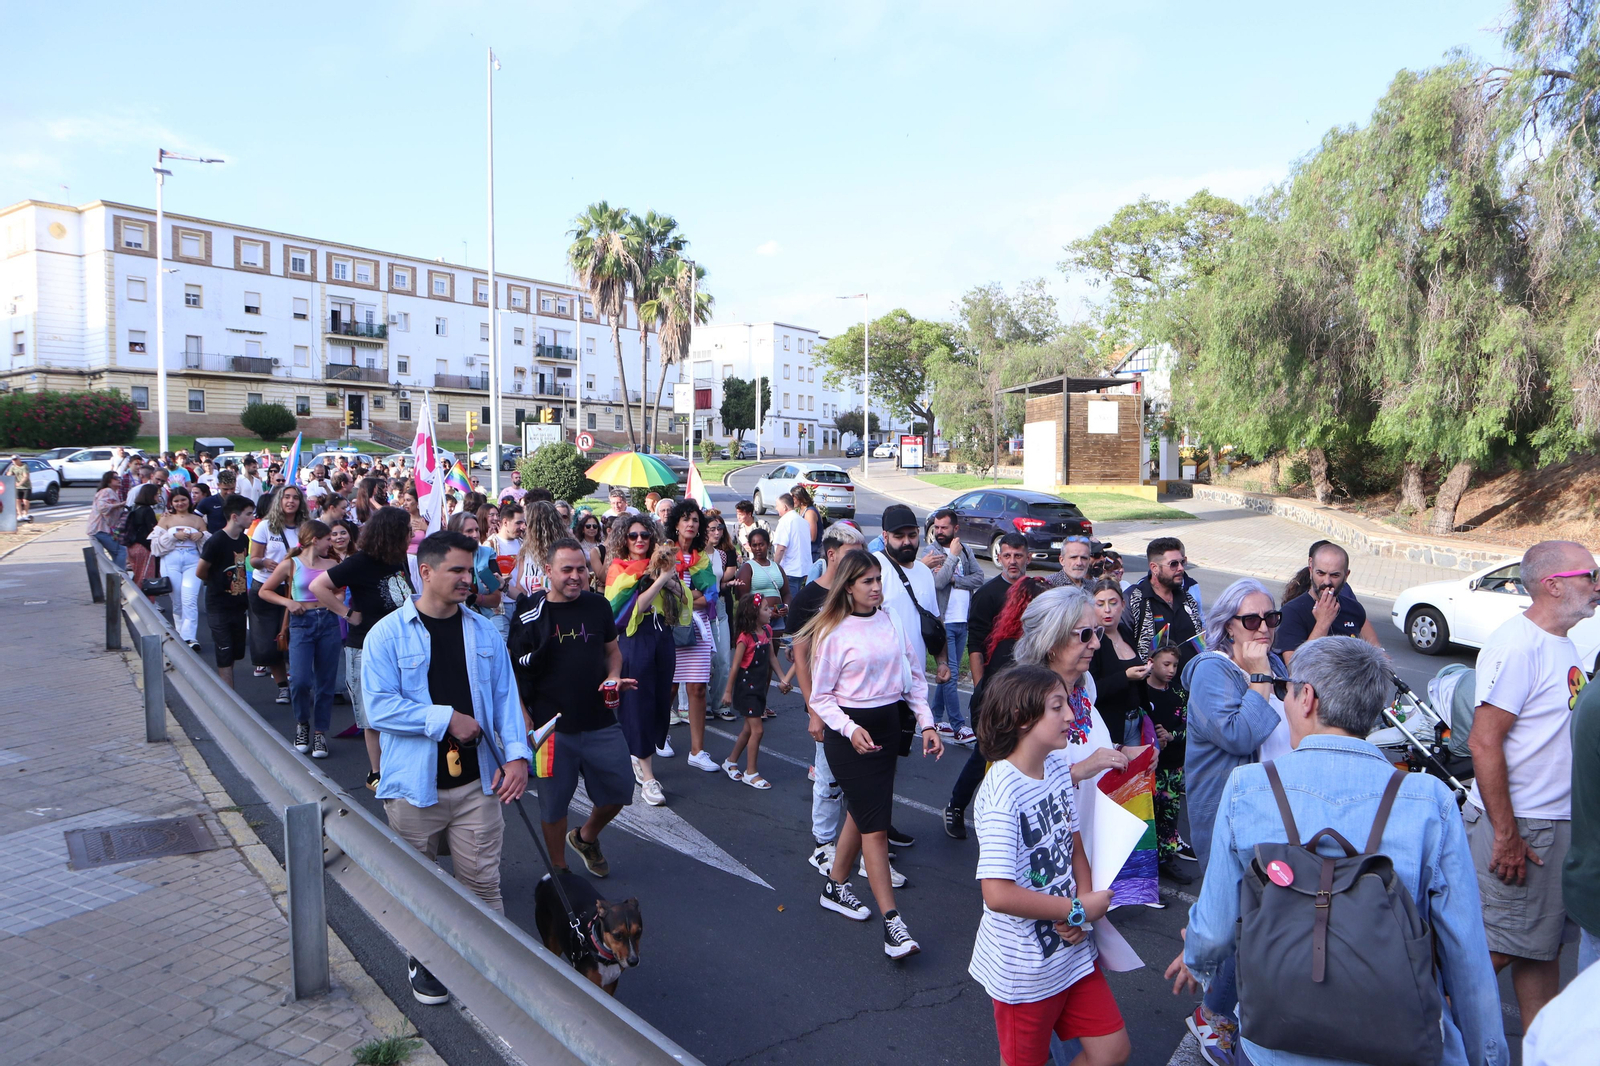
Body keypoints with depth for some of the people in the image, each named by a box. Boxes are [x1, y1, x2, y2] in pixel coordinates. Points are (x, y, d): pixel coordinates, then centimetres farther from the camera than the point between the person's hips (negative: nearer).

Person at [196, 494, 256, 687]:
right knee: (225, 658, -2)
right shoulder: (216, 541, -17)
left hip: (239, 605, 7)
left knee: (235, 655, 13)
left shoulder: (244, 540, 5)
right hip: (219, 608, -7)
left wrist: (245, 588, 9)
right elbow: (200, 572, -10)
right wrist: (218, 583, 4)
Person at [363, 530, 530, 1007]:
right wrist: (447, 719, -17)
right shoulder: (388, 634, -7)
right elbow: (380, 707, -15)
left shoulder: (484, 632, 5)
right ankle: (423, 960, 36)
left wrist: (516, 754, -9)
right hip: (414, 784, -2)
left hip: (476, 781, 2)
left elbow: (505, 696, 4)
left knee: (482, 879, 6)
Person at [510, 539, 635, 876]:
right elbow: (511, 671, -4)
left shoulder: (598, 605, 3)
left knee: (618, 792, 10)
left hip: (600, 723, 3)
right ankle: (559, 869, 31)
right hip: (551, 728, -3)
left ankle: (587, 836, 40)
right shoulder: (529, 614, -8)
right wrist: (524, 721, -10)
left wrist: (614, 677, -4)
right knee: (554, 804, 9)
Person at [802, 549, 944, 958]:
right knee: (875, 826, -5)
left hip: (890, 725, 5)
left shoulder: (893, 620, 3)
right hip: (851, 732, -5)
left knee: (862, 811, 17)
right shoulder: (832, 632, -10)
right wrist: (850, 729, -21)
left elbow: (914, 676, 8)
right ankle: (892, 922, -1)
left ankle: (836, 887, 36)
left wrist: (926, 723, -2)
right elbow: (821, 697, -7)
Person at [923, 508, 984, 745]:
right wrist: (953, 556, -16)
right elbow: (938, 582, -20)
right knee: (950, 673, -6)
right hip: (944, 621, -6)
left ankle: (937, 720, 22)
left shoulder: (965, 550, 10)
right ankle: (958, 727, -2)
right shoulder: (931, 552, -6)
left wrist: (954, 578, -14)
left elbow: (979, 578, -1)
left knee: (947, 673, 12)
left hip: (963, 621, 6)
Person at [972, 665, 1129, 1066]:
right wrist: (1080, 910, -20)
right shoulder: (1003, 791, -27)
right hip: (1025, 965, -7)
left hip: (1071, 948, 7)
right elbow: (998, 894, -31)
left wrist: (1083, 901, -11)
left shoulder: (1059, 765, -2)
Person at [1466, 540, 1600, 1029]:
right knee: (1498, 947, -3)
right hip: (1517, 825, -9)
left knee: (1544, 945, 17)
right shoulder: (1517, 644, -17)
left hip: (1560, 823, 9)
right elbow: (1484, 742, -22)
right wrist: (1506, 834, -21)